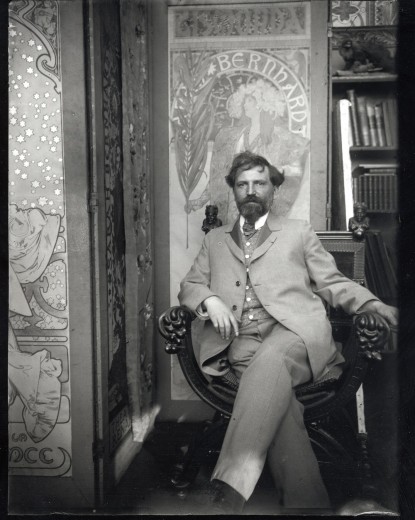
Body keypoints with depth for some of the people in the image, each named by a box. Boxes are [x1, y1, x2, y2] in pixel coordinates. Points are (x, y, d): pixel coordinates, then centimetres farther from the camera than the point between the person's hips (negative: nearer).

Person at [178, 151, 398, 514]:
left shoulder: (298, 231, 23)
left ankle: (231, 487, -46)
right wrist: (210, 300, -2)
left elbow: (332, 283, 18)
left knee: (270, 360, -37)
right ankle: (307, 502, -34)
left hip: (294, 333, -1)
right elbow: (188, 286, 23)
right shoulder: (215, 240, 28)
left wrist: (375, 305, 0)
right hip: (242, 344, 2)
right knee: (275, 394, -32)